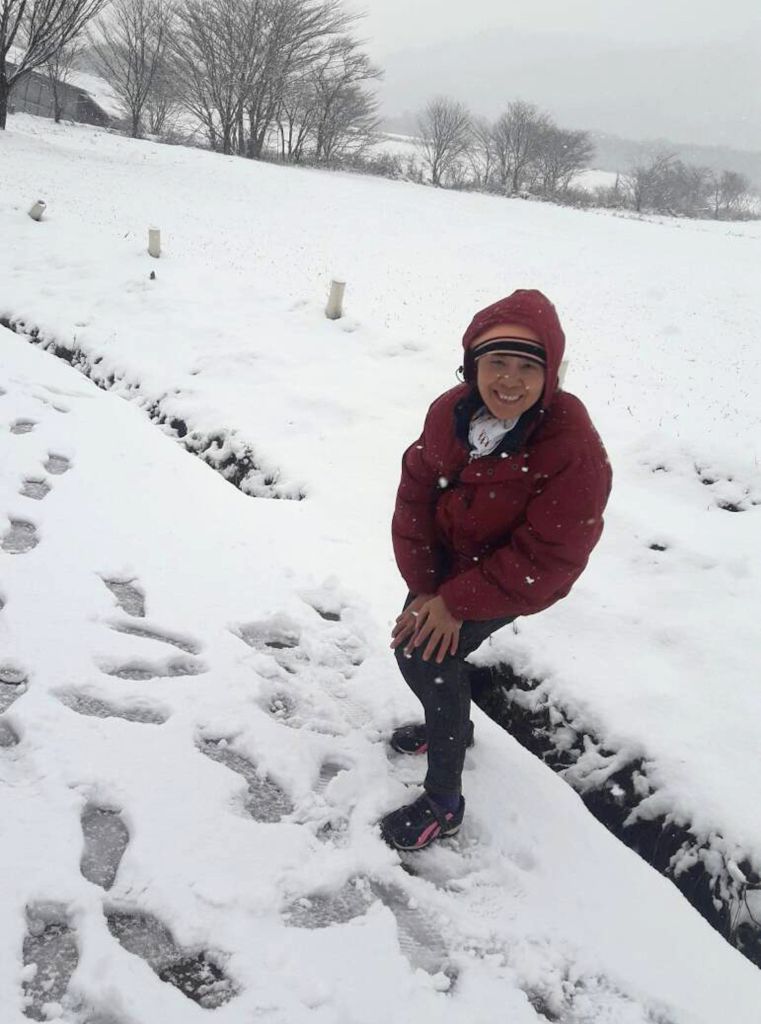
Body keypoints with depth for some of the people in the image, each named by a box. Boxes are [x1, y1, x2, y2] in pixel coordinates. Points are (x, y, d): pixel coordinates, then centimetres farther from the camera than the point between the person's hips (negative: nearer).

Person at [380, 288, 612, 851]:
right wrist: (426, 589, -16)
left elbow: (545, 559, -27)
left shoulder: (574, 451, -32)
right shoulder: (452, 411, -16)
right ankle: (451, 724, 47)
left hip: (513, 583, -6)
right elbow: (415, 493, -9)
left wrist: (456, 602, -24)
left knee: (426, 655, -15)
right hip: (444, 563, 6)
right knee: (418, 636, 14)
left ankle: (444, 803, 4)